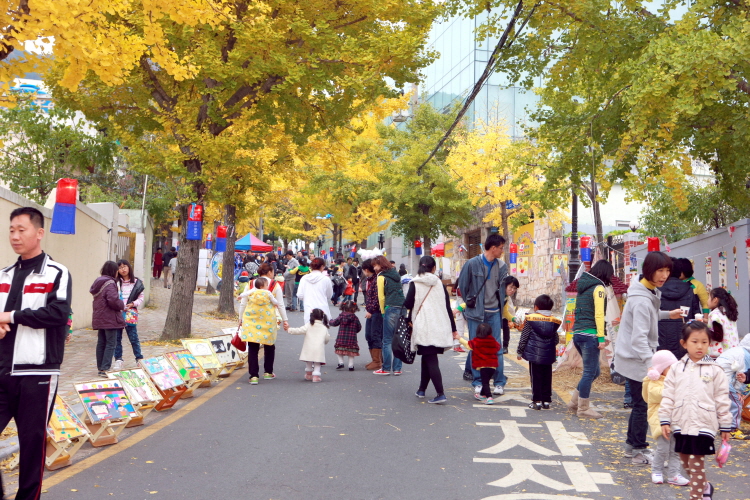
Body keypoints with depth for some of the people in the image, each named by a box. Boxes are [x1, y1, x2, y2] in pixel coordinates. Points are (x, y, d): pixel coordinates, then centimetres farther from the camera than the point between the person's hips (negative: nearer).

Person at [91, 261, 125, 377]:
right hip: (110, 319, -9)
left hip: (99, 318, 9)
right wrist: (122, 306, -6)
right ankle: (105, 369, -9)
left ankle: (100, 368, 17)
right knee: (111, 344, -5)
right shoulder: (110, 283, -15)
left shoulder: (98, 282, 14)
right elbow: (113, 300, -26)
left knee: (101, 343, 13)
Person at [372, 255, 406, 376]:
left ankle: (386, 368, 5)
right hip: (402, 308, 6)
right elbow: (400, 292, 14)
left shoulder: (381, 277, -2)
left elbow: (381, 297, -4)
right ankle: (397, 368, 10)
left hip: (391, 309, -6)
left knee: (387, 340, 2)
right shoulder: (395, 274, 16)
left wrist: (383, 311, 6)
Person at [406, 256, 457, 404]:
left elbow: (408, 304, -9)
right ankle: (422, 389, 26)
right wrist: (453, 328, 12)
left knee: (430, 359, -7)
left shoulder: (415, 283, -4)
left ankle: (441, 393, -17)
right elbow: (448, 307, 7)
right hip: (439, 327, 4)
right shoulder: (439, 283, 7)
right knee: (428, 357, 17)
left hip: (423, 327, -4)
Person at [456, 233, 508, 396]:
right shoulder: (472, 264, -9)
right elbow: (462, 285, 2)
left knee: (497, 347, 3)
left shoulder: (501, 266, 3)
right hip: (476, 312, -3)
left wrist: (500, 304, 9)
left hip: (494, 312, 3)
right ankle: (477, 381, 12)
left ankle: (499, 382, 10)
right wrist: (470, 302, 8)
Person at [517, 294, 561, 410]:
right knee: (547, 377, 11)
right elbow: (556, 340, 11)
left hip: (534, 354, -3)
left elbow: (524, 337, -3)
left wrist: (520, 352, 5)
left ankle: (537, 401, 1)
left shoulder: (530, 319, -5)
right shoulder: (554, 321, 6)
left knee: (536, 377, 1)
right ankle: (546, 401, 15)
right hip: (548, 355, 3)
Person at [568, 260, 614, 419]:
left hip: (578, 333, 9)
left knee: (594, 371, 17)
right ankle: (583, 409, 4)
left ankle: (575, 402, 18)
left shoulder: (583, 287, 17)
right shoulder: (599, 288, -8)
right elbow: (599, 314, -15)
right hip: (589, 334, -9)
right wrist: (601, 337, -17)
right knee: (590, 372, -1)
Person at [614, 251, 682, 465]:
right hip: (636, 361, -10)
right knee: (643, 405, -1)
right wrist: (652, 363, -35)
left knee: (640, 403, 17)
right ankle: (639, 452, 9)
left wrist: (667, 315, 18)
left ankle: (631, 445, 28)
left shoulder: (650, 293, 7)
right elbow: (639, 338, -29)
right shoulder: (642, 300, -24)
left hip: (636, 358, 10)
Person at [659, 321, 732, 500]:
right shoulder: (677, 368, 3)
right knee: (685, 462, 14)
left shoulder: (714, 370, -3)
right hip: (681, 424, 4)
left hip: (703, 425, -4)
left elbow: (722, 400, 1)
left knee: (696, 462, -5)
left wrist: (725, 426, 3)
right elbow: (668, 396, 6)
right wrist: (665, 421, 2)